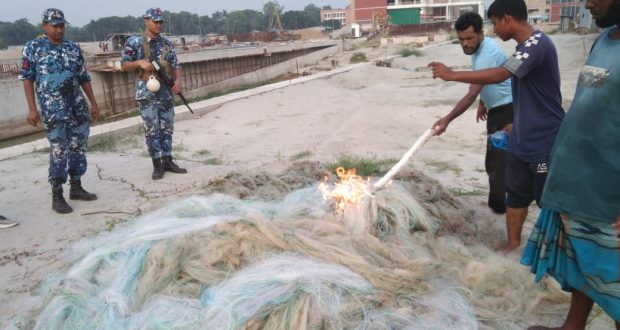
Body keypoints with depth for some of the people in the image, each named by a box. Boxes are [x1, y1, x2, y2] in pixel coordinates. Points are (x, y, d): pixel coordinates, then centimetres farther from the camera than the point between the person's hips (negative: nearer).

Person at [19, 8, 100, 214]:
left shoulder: (73, 48, 11)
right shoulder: (33, 48, 0)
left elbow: (84, 78, 14)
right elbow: (27, 79, -1)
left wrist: (93, 103, 11)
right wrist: (32, 108, -8)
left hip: (78, 106, 5)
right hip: (53, 109, -4)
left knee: (78, 147, 8)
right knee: (58, 151, -5)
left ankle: (76, 187, 21)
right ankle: (57, 196, 4)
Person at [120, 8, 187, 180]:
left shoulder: (166, 43, 10)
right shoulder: (134, 42, -1)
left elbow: (175, 65, 9)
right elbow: (124, 65, 0)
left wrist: (178, 80, -9)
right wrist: (140, 63, -17)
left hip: (166, 92, 4)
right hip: (147, 92, -4)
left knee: (167, 128, 8)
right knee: (152, 129, -2)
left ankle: (167, 161, 17)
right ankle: (157, 165, 4)